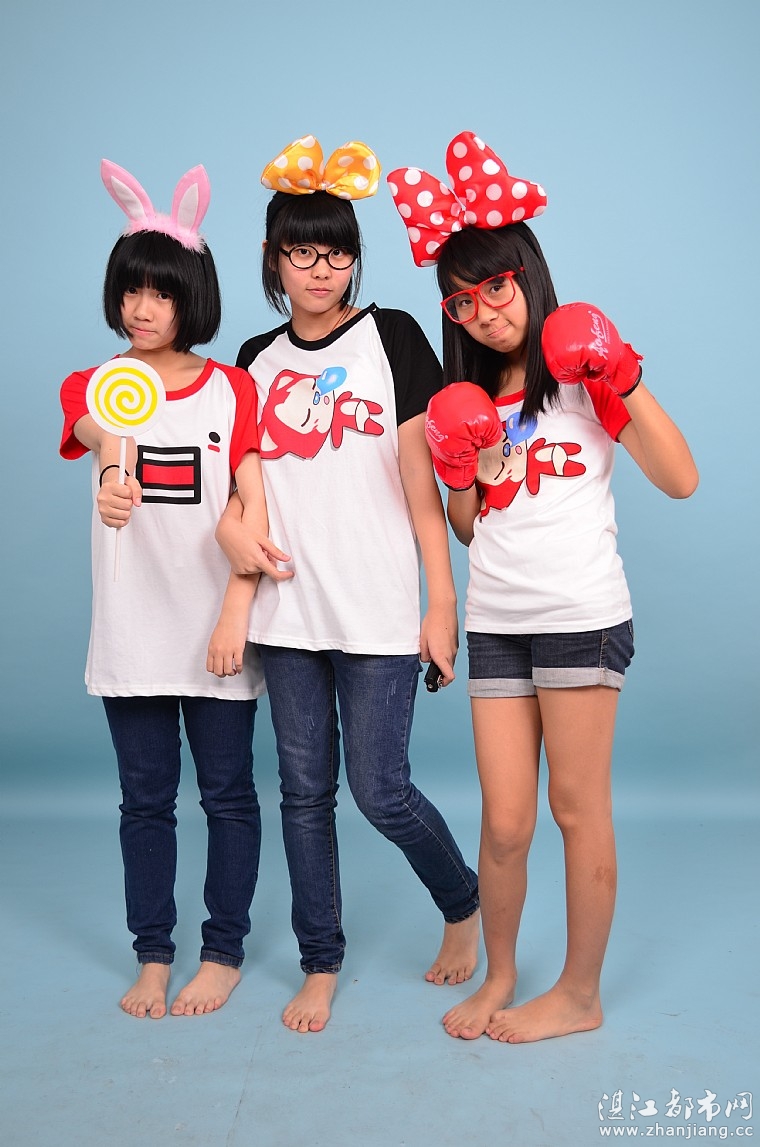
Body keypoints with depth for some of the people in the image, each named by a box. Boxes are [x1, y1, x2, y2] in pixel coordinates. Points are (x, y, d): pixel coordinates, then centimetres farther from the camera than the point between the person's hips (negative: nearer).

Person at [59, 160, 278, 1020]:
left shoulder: (235, 390, 1)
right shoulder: (89, 385, 4)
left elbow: (255, 509, -4)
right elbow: (96, 430, -21)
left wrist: (236, 617, -13)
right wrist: (111, 468, -45)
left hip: (217, 632, -1)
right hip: (131, 633, 2)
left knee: (228, 794, 7)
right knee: (145, 799, 11)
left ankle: (223, 951, 24)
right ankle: (152, 955, 27)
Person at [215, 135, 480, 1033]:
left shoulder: (392, 338, 0)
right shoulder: (256, 360, 12)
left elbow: (422, 480, -4)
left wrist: (443, 600, -7)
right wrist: (230, 520, -4)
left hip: (378, 612, -4)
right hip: (286, 609, 4)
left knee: (379, 790, -1)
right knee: (304, 790, 10)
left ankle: (465, 905, 29)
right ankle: (320, 966, 28)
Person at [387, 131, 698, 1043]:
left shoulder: (584, 374, 1)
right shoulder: (468, 400, 16)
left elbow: (680, 480, -7)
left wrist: (624, 384, -14)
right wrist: (462, 470, -1)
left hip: (581, 616, -4)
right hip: (494, 622, 4)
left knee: (577, 808, 4)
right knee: (503, 823, 7)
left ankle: (581, 993, 21)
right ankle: (498, 977, 27)